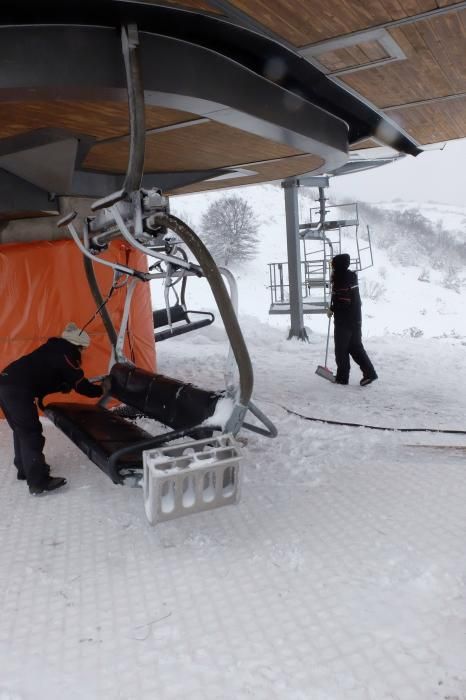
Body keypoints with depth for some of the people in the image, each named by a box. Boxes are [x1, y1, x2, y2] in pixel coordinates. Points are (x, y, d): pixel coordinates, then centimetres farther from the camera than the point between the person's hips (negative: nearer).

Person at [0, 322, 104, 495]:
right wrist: (100, 390, 12)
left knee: (21, 429, 21)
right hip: (18, 389, -10)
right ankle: (38, 482, -7)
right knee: (31, 433, -7)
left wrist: (66, 385, 16)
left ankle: (25, 469, 33)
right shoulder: (66, 353, -6)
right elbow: (80, 385, -2)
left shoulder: (55, 348, 21)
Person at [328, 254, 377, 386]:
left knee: (341, 349, 3)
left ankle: (342, 377, 11)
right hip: (355, 320, 9)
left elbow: (343, 302, -23)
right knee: (356, 347, 13)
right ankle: (369, 372, 8)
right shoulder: (351, 277, 11)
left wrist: (332, 309, -10)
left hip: (343, 321, -9)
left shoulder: (341, 280, -18)